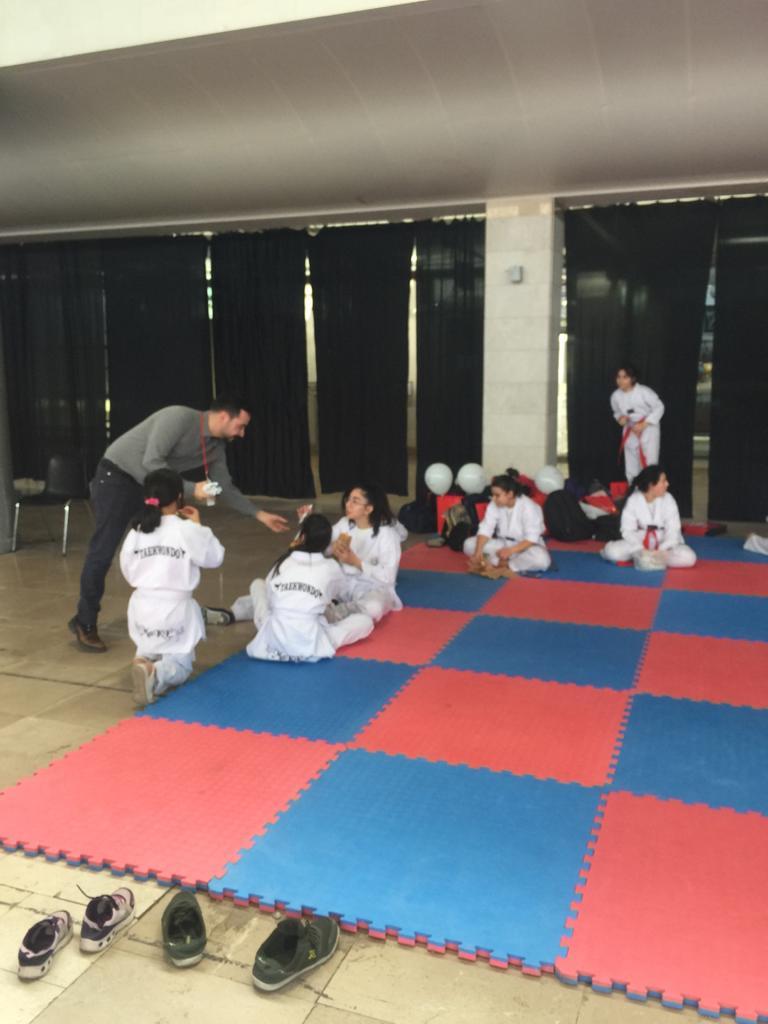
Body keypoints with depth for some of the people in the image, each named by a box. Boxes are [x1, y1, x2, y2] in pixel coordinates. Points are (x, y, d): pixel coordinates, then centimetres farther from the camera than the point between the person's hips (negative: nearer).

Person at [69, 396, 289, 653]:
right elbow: (152, 462, -30)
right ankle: (85, 624, 6)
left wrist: (259, 514, 6)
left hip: (150, 485, 8)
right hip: (116, 477, -8)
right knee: (103, 551, -7)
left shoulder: (216, 448, 0)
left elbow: (226, 489, 10)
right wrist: (191, 490, -28)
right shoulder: (179, 417, -25)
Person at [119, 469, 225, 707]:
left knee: (147, 652, 28)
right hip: (176, 609, -4)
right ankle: (156, 675, -26)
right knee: (180, 664, 10)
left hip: (143, 608, 4)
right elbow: (215, 557, 2)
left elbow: (128, 571, 9)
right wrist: (198, 525, 9)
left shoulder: (136, 532, -1)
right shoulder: (187, 530, -12)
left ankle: (144, 663, -9)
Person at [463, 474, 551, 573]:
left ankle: (506, 565, -23)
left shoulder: (528, 507, -22)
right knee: (469, 544, -15)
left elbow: (532, 538, -25)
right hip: (504, 544, 4)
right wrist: (478, 552, -30)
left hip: (525, 546, -4)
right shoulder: (494, 505, -8)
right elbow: (485, 529, -14)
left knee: (542, 560, -38)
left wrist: (510, 551, -37)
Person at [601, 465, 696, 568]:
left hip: (664, 545, 2)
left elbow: (673, 530, -12)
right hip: (639, 543, -2)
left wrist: (661, 551, -27)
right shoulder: (633, 501, -11)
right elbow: (628, 531, -10)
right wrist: (642, 550, -24)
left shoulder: (668, 500, -10)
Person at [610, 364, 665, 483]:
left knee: (649, 465, -9)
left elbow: (659, 407, -14)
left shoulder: (644, 392, -21)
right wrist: (620, 418, -11)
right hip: (630, 432, 5)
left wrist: (644, 425, -20)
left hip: (648, 430, -5)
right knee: (631, 469, 11)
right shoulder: (616, 396, -5)